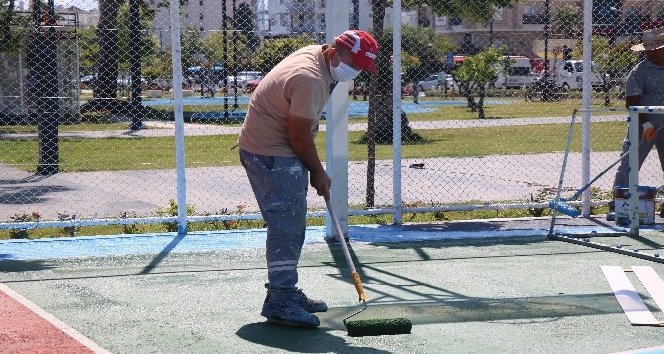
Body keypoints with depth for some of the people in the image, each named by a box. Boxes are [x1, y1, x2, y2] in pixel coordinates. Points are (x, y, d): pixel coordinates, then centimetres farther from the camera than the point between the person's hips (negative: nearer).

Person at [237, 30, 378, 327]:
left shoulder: (315, 55, 7)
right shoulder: (310, 79, -26)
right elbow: (299, 136, -22)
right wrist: (318, 173, -8)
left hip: (283, 153, 11)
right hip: (270, 154, -11)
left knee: (292, 225, 16)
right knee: (286, 225, -14)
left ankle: (285, 292, 25)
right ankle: (280, 303, -13)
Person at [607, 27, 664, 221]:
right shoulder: (638, 72, -9)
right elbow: (631, 103, -13)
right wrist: (645, 124, -19)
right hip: (644, 128, -5)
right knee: (627, 166, -6)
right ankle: (616, 206, -1)